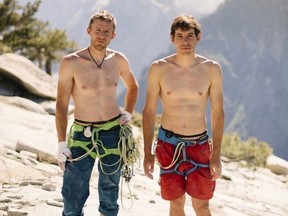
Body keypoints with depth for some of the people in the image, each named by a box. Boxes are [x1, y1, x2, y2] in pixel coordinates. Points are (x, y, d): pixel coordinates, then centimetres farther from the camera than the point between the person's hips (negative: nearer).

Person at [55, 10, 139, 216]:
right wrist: (62, 144, -11)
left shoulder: (118, 60, -1)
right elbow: (62, 105, -8)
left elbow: (133, 86, 20)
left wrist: (128, 113, 7)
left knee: (110, 189, 14)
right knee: (73, 193, -8)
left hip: (113, 132, 3)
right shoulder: (71, 63, -12)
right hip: (82, 133, -3)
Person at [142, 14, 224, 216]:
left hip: (199, 145, 0)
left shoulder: (212, 69, -7)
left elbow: (218, 112, -1)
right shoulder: (159, 68, -7)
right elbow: (149, 111, 0)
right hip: (169, 145, 0)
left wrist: (217, 156, -4)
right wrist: (147, 152, -2)